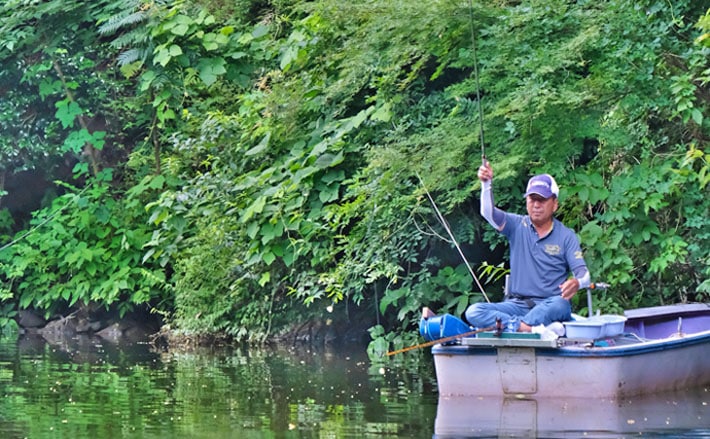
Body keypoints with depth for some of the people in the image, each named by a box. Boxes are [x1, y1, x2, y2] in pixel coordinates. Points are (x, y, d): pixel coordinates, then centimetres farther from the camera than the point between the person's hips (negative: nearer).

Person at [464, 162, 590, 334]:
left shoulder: (566, 236, 4)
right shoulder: (518, 226, 10)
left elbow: (583, 273, -5)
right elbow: (488, 213, -8)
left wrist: (577, 283, -30)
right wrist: (486, 184, -27)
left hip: (548, 306, -2)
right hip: (516, 304, 2)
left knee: (560, 305, -39)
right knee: (473, 312, -25)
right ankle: (533, 329, -40)